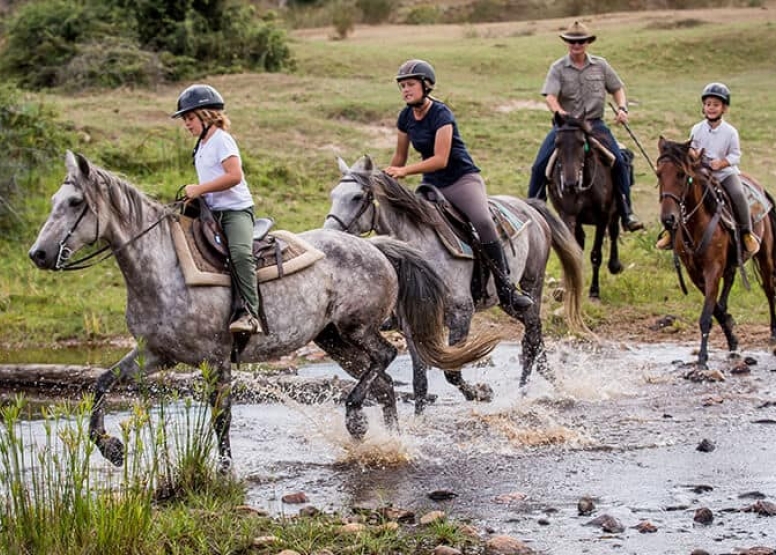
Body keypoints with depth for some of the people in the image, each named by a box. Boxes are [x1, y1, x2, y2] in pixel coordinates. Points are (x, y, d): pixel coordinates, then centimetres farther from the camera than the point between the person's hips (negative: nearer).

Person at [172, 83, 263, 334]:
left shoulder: (221, 140, -7)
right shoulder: (201, 146, 20)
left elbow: (234, 176, -21)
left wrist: (199, 189, -18)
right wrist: (194, 195, 13)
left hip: (236, 209, -10)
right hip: (212, 212, 10)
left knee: (240, 253, -31)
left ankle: (249, 313, -35)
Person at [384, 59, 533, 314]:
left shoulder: (441, 114, -17)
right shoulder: (405, 117, 4)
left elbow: (440, 159, -24)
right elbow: (399, 157, 17)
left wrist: (405, 171, -27)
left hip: (462, 179, -7)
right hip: (431, 185, 7)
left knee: (483, 222, -32)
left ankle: (506, 290, -27)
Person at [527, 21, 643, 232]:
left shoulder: (600, 65, 6)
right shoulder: (558, 68, -2)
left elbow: (617, 88, 15)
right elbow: (550, 97, -13)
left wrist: (622, 108, -4)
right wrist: (559, 112, -33)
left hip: (594, 123, 1)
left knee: (619, 162, -16)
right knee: (540, 165, -13)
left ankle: (627, 214, -8)